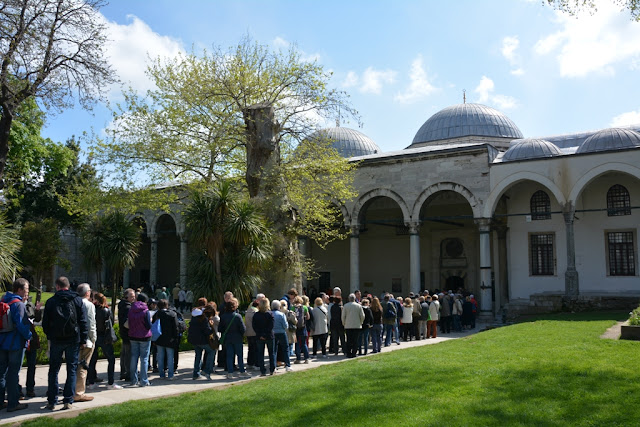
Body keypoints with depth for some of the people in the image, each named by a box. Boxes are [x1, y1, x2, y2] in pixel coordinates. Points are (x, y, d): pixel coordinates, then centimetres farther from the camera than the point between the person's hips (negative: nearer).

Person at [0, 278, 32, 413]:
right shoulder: (18, 304, -16)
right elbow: (21, 324, -21)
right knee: (13, 373, -1)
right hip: (15, 343, -7)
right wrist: (29, 336, -7)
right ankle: (13, 403, 4)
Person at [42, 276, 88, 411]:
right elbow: (83, 322, -1)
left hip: (56, 340, 0)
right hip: (73, 340, 0)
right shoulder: (77, 300, 0)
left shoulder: (51, 301, 0)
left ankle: (52, 401, 10)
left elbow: (45, 324, 4)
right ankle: (68, 401, 3)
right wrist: (83, 339, 4)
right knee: (72, 370, 5)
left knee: (53, 370, 10)